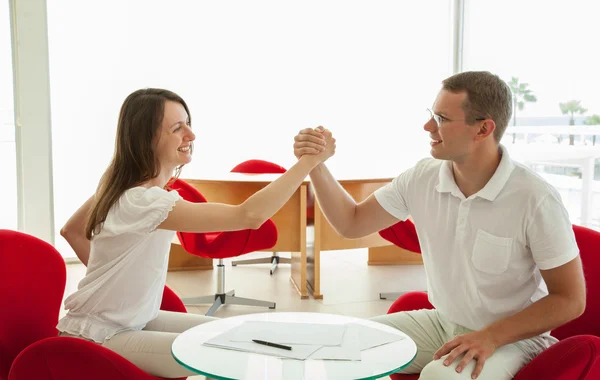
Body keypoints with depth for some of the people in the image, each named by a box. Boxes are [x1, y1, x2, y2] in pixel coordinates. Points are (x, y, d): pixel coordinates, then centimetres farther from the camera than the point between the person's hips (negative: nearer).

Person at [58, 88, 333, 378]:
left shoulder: (120, 185, -2)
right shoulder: (141, 200, -32)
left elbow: (71, 230, 13)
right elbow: (249, 216, -39)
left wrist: (110, 272, 10)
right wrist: (310, 160, -36)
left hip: (136, 320, 9)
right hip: (100, 339, -9)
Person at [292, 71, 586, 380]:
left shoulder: (536, 200, -22)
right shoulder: (421, 178, -7)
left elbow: (569, 300, -15)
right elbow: (352, 224, 2)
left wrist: (492, 337, -25)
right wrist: (316, 165, -12)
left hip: (511, 337, -4)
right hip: (442, 322, 5)